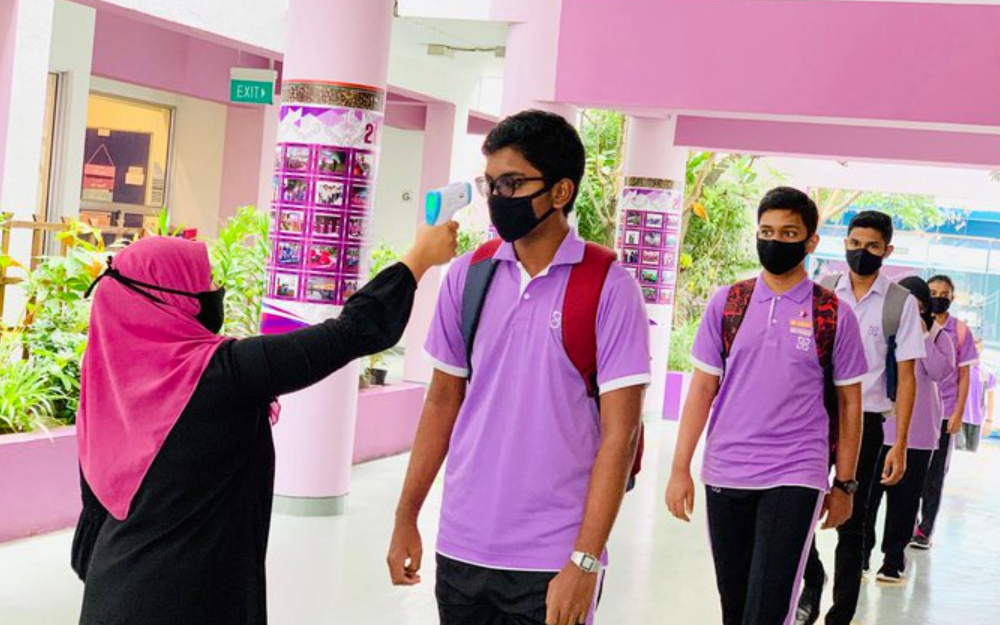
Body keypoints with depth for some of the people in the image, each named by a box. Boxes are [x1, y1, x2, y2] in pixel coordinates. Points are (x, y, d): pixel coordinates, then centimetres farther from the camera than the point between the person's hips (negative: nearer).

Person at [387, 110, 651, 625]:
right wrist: (406, 517, 9)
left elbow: (619, 432, -11)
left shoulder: (609, 288, -9)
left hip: (551, 562, -4)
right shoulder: (467, 275, 3)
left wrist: (585, 562, -15)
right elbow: (443, 400, 11)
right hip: (460, 550, 4)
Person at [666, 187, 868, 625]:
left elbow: (849, 403, 5)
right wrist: (680, 469, 1)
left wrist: (844, 484, 3)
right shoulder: (726, 304, 5)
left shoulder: (835, 316, 1)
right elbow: (702, 388, 5)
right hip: (724, 474, 3)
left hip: (795, 479, -2)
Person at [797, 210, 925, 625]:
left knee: (851, 523, 7)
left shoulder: (900, 303, -2)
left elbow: (906, 376, -2)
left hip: (865, 422, -1)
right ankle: (812, 579, 26)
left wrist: (899, 445, -7)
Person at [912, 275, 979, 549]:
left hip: (944, 413, -1)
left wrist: (958, 414, -3)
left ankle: (925, 529, 12)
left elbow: (964, 376, 3)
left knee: (935, 474, 5)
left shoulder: (960, 332, 0)